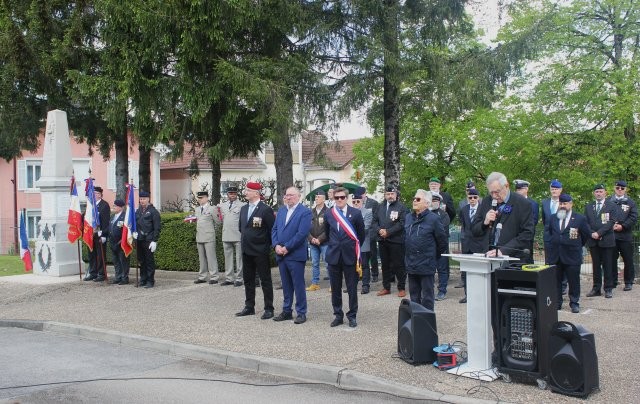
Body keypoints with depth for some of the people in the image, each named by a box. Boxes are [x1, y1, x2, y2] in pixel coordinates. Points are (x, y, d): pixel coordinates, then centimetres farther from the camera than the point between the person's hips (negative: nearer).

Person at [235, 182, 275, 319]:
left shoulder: (266, 210, -12)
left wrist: (267, 245, -7)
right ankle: (249, 307, 24)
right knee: (248, 280, 14)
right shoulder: (244, 209, 10)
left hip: (260, 252, -7)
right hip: (246, 251, 7)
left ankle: (269, 309, 8)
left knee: (265, 281, 1)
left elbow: (273, 230, -11)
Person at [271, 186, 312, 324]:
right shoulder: (281, 211, 13)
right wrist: (276, 245, -5)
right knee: (286, 285, 14)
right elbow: (274, 229, 11)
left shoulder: (305, 212, -8)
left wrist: (286, 248, -15)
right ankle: (286, 311, 23)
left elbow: (302, 233, -16)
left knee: (298, 285, 1)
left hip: (296, 255, -6)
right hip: (281, 254, 6)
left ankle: (301, 313, 10)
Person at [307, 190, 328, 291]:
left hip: (324, 243, -5)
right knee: (314, 264, 10)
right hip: (313, 243, 5)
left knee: (328, 263, -1)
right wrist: (311, 238, -6)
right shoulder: (311, 212, 9)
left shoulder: (328, 212, -6)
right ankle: (315, 283, 17)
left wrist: (319, 239, -14)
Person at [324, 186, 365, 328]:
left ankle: (352, 316, 16)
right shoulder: (328, 214, 4)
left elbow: (361, 234, 7)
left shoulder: (355, 213, -3)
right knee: (335, 288, 9)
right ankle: (338, 315, 20)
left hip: (350, 255, -2)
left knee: (352, 288, 4)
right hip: (334, 256, 2)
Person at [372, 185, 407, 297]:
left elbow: (402, 223, -13)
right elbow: (375, 221, 11)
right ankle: (386, 287, 22)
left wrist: (388, 232, -16)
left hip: (396, 240, -5)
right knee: (385, 265, 13)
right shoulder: (381, 207, 14)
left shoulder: (401, 207, -4)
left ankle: (401, 288, 10)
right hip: (382, 241, 5)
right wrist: (379, 230, -9)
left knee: (399, 265, 0)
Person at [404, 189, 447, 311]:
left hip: (426, 264, -6)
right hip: (411, 264, 6)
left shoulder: (433, 218, -11)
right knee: (414, 296, 15)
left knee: (427, 297, 3)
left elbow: (442, 241, -6)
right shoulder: (408, 217, 8)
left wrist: (435, 256, 3)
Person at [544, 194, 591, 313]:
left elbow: (587, 234, 6)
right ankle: (557, 303, 17)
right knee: (555, 281, 8)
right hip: (554, 255, 3)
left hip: (572, 256, -3)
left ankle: (574, 303, 14)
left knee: (574, 281, 3)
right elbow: (547, 230, 22)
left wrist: (577, 245, 9)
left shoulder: (580, 219, -2)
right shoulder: (553, 218, 7)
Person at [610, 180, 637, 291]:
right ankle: (613, 282, 13)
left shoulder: (631, 202, 8)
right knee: (612, 260, 4)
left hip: (626, 235, -1)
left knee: (628, 260, 2)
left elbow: (634, 218, 0)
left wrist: (622, 226, -12)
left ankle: (629, 282, 11)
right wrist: (611, 225, -11)